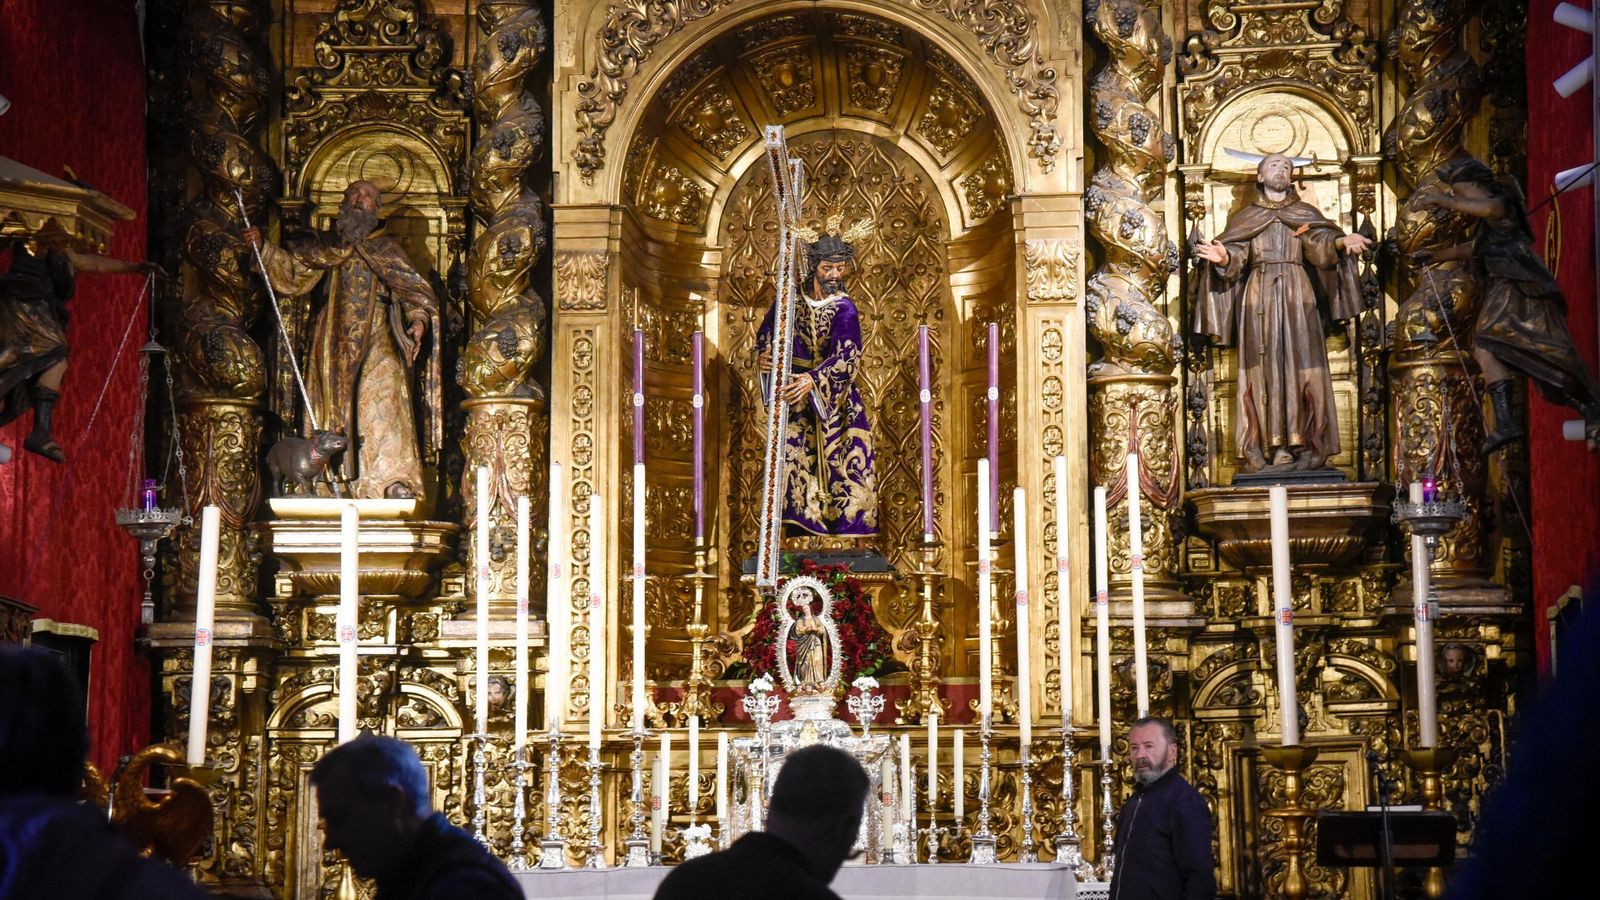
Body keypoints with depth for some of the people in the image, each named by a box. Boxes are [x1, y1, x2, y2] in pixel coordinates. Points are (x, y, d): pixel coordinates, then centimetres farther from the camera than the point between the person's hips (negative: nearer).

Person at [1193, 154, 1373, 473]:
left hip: (1297, 298, 0)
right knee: (1264, 370, -6)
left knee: (1299, 368, -7)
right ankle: (1268, 447, -9)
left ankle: (1303, 445, -10)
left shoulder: (1305, 214, 15)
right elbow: (1235, 258, 1)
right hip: (1258, 298, 0)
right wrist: (1222, 258, -23)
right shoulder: (1244, 218, 15)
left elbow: (1319, 245, -3)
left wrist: (1341, 242, -25)